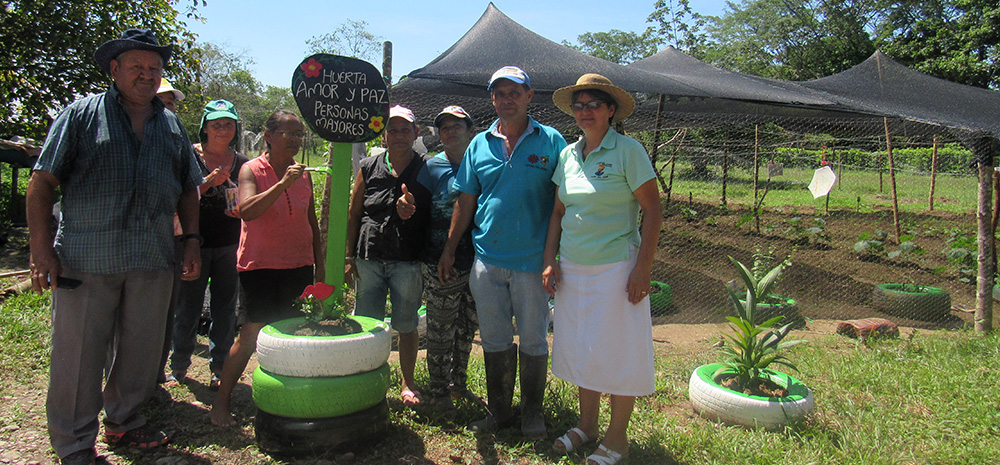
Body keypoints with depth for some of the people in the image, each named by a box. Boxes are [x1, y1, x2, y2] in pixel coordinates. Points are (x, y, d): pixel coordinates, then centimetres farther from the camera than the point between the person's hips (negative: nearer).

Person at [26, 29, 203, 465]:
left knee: (141, 349, 13)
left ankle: (123, 421, 34)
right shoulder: (81, 114, 2)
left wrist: (191, 240, 10)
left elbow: (188, 189, 20)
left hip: (153, 262, 4)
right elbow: (42, 182, -2)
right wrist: (41, 249, -9)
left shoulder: (172, 125, 15)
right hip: (85, 260, -4)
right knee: (78, 354, 3)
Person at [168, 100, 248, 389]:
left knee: (225, 310, 7)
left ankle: (220, 369, 19)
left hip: (230, 246, 2)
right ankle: (179, 366, 25)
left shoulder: (243, 164, 6)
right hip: (195, 244, -2)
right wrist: (209, 182, -21)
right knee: (188, 309, 7)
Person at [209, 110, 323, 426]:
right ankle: (221, 401, 12)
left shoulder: (303, 174, 10)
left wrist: (319, 263, 17)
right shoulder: (251, 170, -4)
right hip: (260, 266, -5)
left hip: (299, 266, 5)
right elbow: (247, 211, -22)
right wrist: (282, 183, -28)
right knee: (251, 335, -4)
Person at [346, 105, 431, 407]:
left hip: (408, 262, -2)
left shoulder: (425, 171, 2)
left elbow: (432, 218, 3)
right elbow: (353, 215, 9)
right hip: (368, 260, 2)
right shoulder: (369, 169, 6)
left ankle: (408, 383, 25)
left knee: (406, 325, 8)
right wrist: (349, 257, 5)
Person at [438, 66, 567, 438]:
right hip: (487, 259, 3)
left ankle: (532, 413, 25)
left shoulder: (550, 141, 0)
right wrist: (449, 249, 9)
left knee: (533, 340, 8)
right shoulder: (480, 144, 9)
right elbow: (466, 201, 12)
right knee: (494, 341, 12)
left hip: (532, 259, -3)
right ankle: (498, 411, 27)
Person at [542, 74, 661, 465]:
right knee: (579, 348, 14)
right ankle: (586, 425, 32)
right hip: (573, 268, 6)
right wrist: (550, 260, 6)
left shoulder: (628, 150, -8)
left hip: (616, 267, -5)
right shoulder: (568, 154, 8)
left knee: (617, 351, 3)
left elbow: (653, 209, -9)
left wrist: (643, 268, -15)